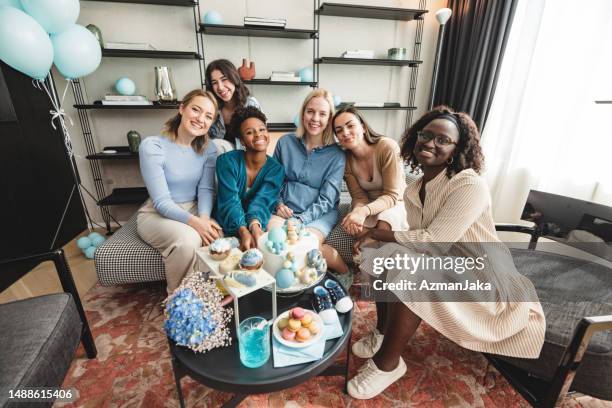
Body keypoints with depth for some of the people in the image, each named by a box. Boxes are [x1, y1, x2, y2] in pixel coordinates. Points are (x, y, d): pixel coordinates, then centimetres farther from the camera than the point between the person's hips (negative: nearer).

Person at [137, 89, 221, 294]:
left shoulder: (209, 148, -2)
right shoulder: (152, 146, -17)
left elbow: (206, 189, -7)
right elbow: (161, 202, -20)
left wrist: (204, 218, -27)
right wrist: (195, 222, -34)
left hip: (194, 209, 4)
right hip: (157, 214, -3)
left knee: (216, 237, -27)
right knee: (187, 240, -33)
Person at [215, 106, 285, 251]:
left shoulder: (276, 169, -4)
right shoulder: (227, 161, -10)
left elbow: (262, 200, -19)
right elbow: (230, 201, -20)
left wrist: (255, 225, -40)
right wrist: (244, 231, -37)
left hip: (258, 225, 2)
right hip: (228, 227, -2)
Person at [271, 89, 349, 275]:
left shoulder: (336, 154, -2)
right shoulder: (285, 142, 6)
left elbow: (326, 200, -6)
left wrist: (300, 220, -18)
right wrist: (278, 204, -4)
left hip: (321, 213, -2)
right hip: (286, 210, 3)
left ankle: (343, 272, -6)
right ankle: (333, 258, -17)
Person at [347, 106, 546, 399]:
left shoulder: (470, 185, -22)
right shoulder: (414, 190, 1)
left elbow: (434, 243, -28)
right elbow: (420, 241, 0)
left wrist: (377, 233, -19)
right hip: (442, 264, 7)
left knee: (409, 274, -31)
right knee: (381, 254, -9)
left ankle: (387, 363, -8)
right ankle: (382, 334, 6)